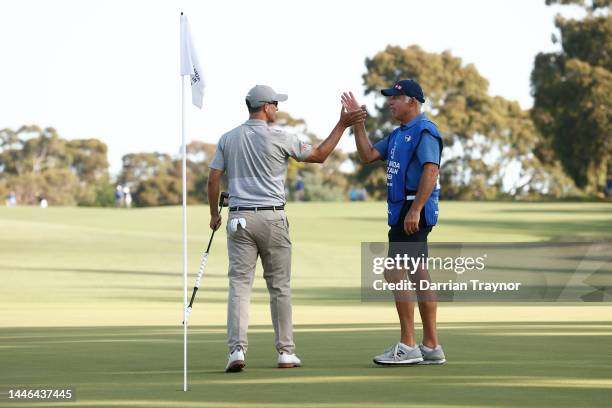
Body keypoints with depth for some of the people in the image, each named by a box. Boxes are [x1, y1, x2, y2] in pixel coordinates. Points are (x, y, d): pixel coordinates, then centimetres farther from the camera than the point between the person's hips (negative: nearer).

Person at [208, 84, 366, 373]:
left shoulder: (228, 139, 6)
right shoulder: (279, 139, -5)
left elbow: (213, 178, 5)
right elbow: (319, 155, 5)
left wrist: (214, 214, 18)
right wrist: (342, 125, 11)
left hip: (239, 219, 2)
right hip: (272, 219, -2)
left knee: (239, 284, -2)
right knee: (279, 286, 7)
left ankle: (237, 350, -15)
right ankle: (285, 352, 11)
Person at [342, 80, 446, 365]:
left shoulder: (425, 131, -11)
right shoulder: (398, 134, 20)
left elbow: (431, 171, -21)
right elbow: (368, 156, 19)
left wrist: (415, 210, -27)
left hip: (414, 211, -10)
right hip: (401, 211, 10)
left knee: (395, 273, -13)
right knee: (418, 275, 9)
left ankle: (407, 347, -12)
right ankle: (431, 347, 12)